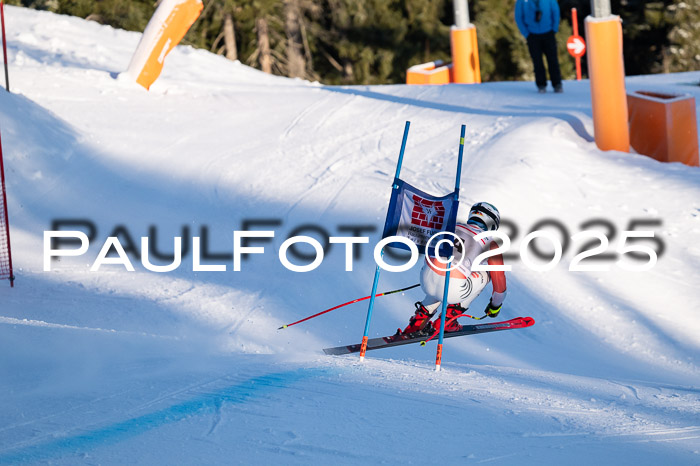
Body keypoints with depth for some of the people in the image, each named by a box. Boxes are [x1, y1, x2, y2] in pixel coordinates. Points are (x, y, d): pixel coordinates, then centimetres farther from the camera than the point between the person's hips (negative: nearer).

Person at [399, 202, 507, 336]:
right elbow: (499, 279, 20)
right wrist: (496, 304, 39)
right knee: (484, 274, 24)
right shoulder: (490, 244, 12)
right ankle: (448, 319, 20)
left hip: (425, 281, 6)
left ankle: (419, 320, 27)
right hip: (452, 289, -5)